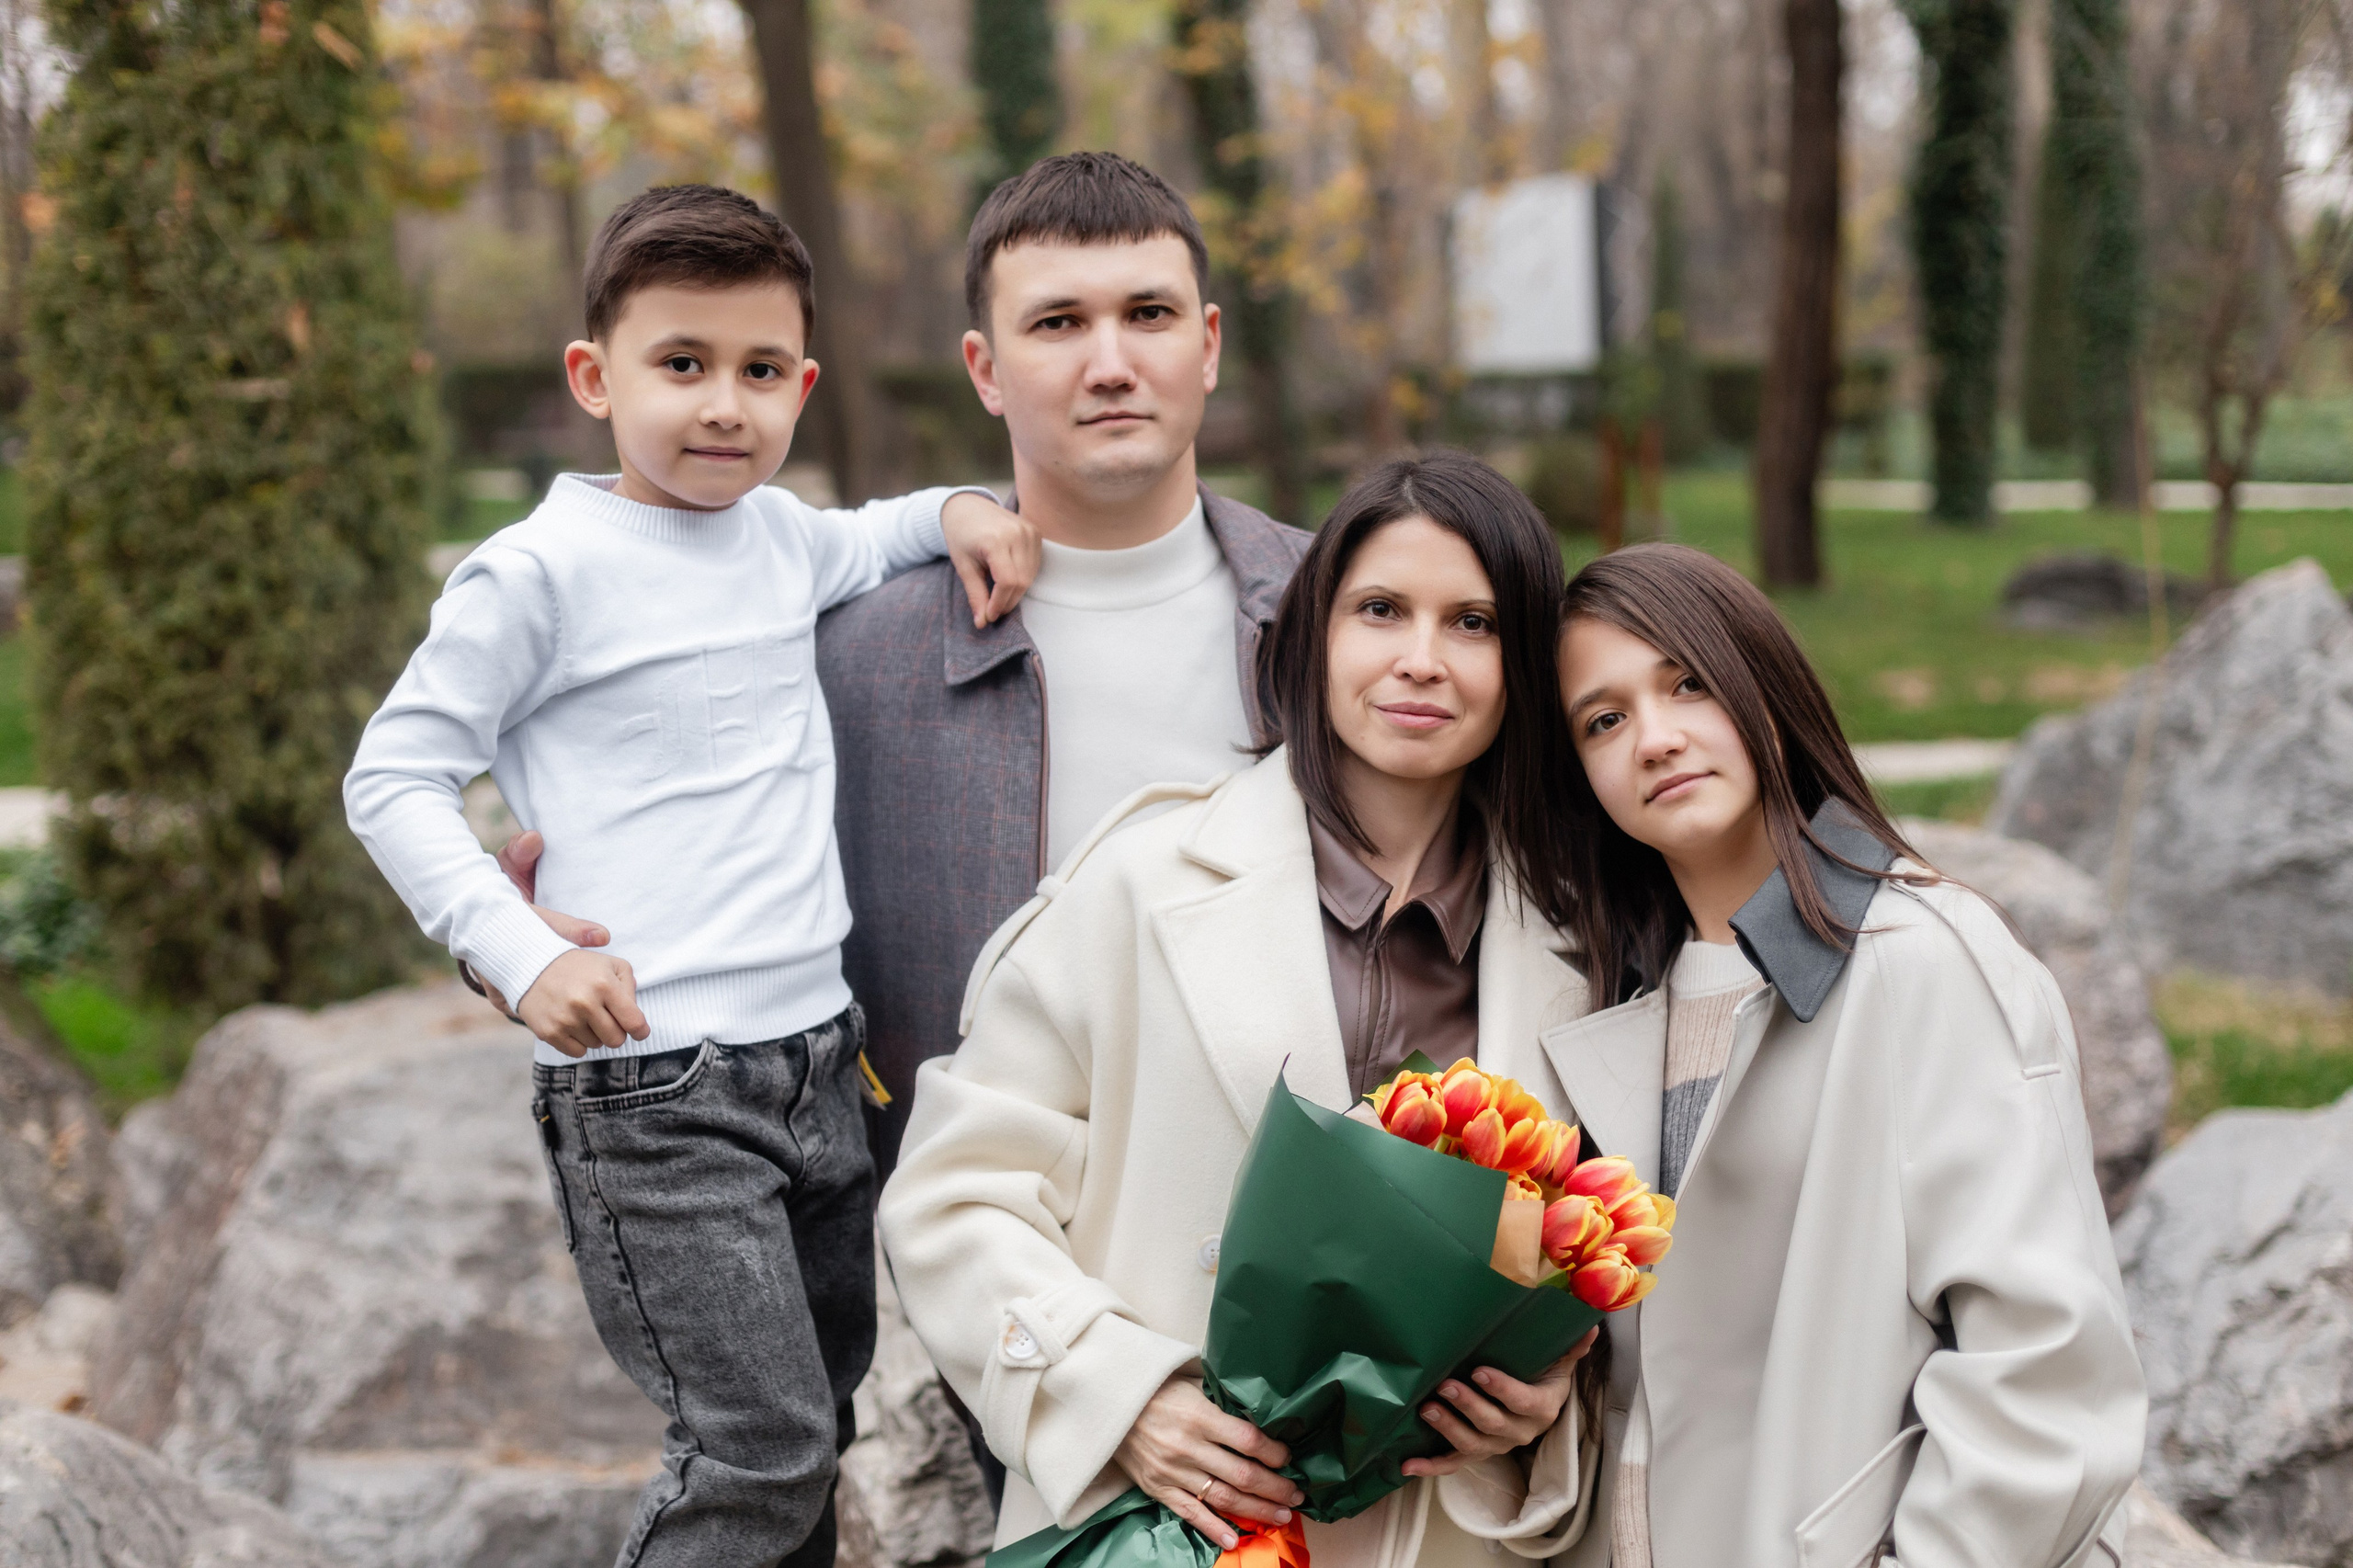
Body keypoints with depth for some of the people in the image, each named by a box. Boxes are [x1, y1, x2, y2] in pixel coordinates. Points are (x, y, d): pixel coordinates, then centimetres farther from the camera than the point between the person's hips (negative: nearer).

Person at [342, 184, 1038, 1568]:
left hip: (821, 1059, 7)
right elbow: (394, 783, -5)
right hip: (651, 1087, -7)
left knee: (820, 1434, 16)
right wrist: (525, 957, -17)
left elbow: (865, 545, 35)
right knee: (763, 1448, -11)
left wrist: (958, 510, 13)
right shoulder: (543, 572, -8)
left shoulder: (778, 534, 11)